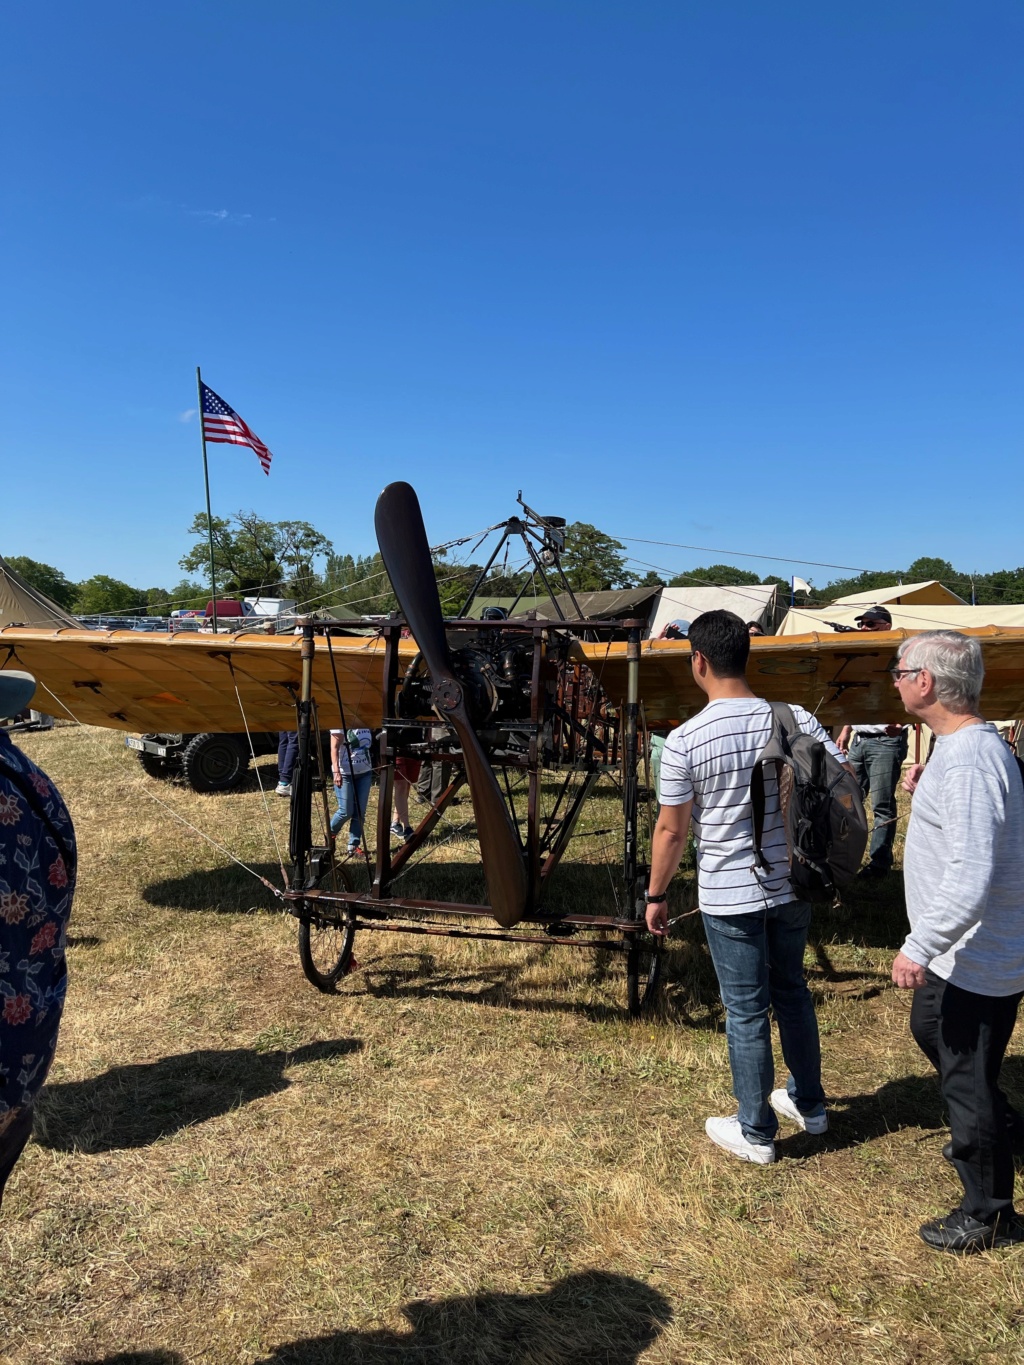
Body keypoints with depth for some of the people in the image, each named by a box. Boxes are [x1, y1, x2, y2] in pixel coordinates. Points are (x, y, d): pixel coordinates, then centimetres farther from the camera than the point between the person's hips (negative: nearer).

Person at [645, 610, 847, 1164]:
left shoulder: (685, 740, -18)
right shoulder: (796, 719, -7)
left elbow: (670, 831, -12)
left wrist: (656, 895, 2)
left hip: (729, 897, -4)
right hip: (792, 887, 5)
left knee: (746, 1013, 9)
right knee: (792, 993, 23)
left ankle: (755, 1133, 26)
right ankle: (809, 1104, 41)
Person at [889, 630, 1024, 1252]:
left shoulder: (967, 763, -29)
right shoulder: (970, 744, 5)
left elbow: (970, 877, -33)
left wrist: (918, 947, -28)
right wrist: (927, 793, 9)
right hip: (958, 951, 11)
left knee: (967, 1078, 7)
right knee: (929, 1030, 30)